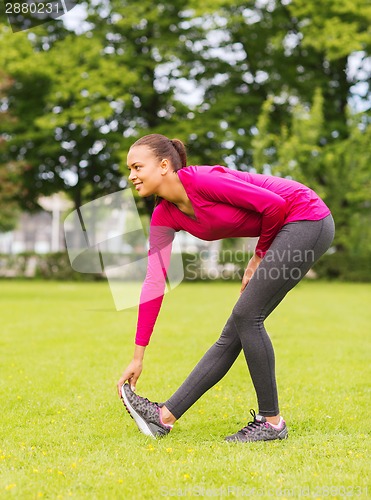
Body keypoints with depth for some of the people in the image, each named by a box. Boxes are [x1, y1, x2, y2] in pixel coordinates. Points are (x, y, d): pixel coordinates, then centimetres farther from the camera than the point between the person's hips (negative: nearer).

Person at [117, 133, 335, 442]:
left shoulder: (201, 180, -23)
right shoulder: (164, 217, 1)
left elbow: (273, 204, -21)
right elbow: (154, 283, -1)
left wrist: (260, 256, -6)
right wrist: (138, 357, -2)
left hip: (307, 217, -8)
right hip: (285, 230, 8)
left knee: (247, 316, -11)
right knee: (235, 330, 5)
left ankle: (272, 422, 1)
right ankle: (165, 417, 6)